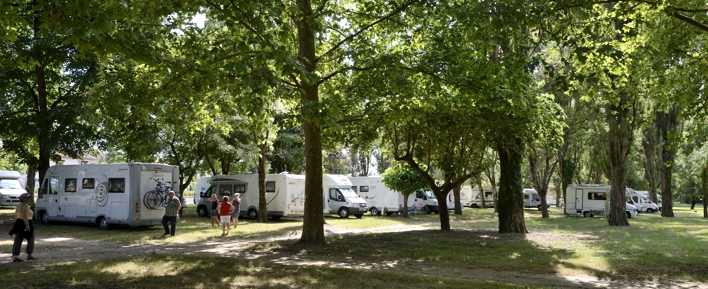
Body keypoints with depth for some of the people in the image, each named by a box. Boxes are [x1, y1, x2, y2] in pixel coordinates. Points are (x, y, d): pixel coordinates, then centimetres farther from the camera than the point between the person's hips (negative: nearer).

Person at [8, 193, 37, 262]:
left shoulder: (19, 205, 10)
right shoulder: (25, 206, -18)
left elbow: (16, 214, 20)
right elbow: (25, 216, -26)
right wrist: (27, 225, -29)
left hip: (18, 224, 8)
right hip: (25, 225, -8)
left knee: (18, 240, 5)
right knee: (31, 239, 6)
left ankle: (15, 256, 0)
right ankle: (29, 255, 12)